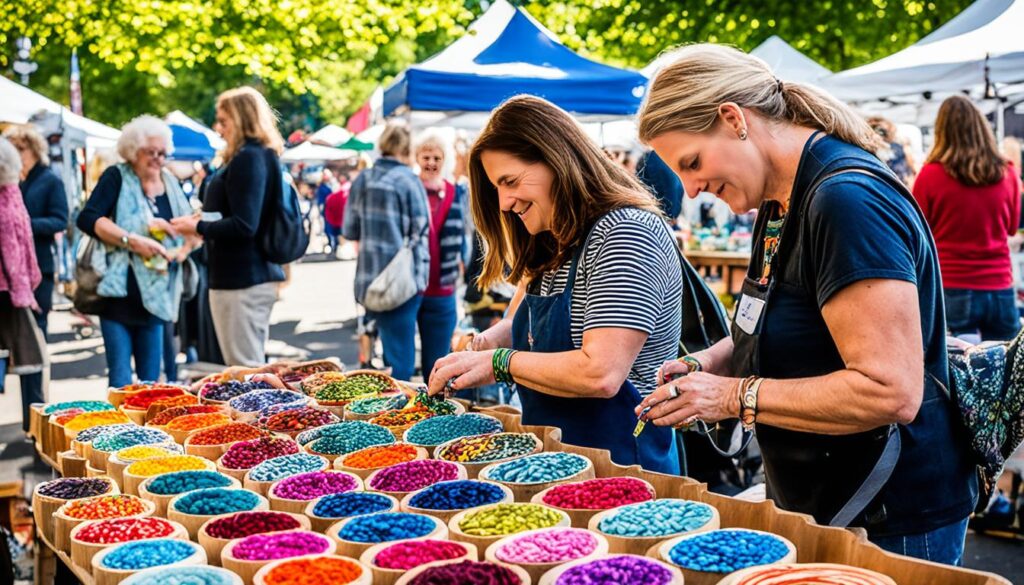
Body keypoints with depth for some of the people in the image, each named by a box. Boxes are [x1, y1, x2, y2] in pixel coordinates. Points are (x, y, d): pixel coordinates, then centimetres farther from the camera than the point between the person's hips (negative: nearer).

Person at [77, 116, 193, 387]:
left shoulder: (170, 183, 12)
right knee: (120, 381, -7)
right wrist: (132, 240, -23)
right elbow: (87, 219, -15)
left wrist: (182, 249, -8)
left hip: (156, 294, 5)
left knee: (151, 380, 9)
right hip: (119, 290, -5)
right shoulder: (117, 177, -3)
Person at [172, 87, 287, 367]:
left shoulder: (247, 158, -15)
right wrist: (205, 223, 14)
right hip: (259, 274, 11)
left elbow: (243, 226, -22)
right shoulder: (264, 156, 15)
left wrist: (198, 227, -9)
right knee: (255, 367, 17)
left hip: (241, 280, -11)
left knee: (244, 369, -6)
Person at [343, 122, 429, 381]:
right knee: (401, 360, -2)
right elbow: (420, 231, -8)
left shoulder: (362, 180, 8)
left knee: (392, 353, 19)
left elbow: (349, 231, 13)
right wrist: (420, 276, 3)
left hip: (369, 279, 6)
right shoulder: (408, 180, -8)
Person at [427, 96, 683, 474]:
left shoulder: (626, 233, -17)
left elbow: (600, 374, -25)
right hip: (552, 460, 8)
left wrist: (498, 362, -15)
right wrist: (480, 346, -3)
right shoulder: (551, 247, 13)